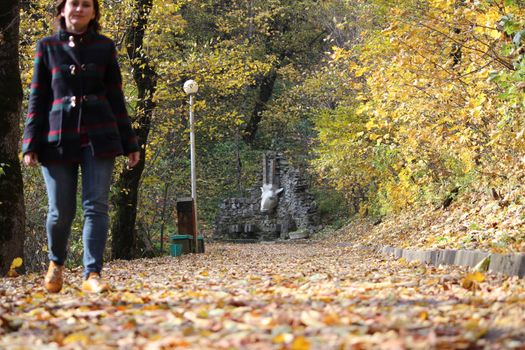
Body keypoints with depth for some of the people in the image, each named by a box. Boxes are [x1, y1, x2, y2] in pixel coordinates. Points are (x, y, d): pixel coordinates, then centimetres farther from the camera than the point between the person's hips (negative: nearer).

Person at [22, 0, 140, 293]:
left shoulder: (105, 47, 9)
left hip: (99, 137, 0)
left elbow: (116, 98, 11)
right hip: (58, 137, 0)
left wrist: (129, 143, 8)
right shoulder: (47, 47, 9)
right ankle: (57, 262, 28)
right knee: (61, 211, 1)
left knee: (97, 206, -7)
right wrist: (31, 144, 0)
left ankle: (92, 275, -4)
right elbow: (37, 99, 7)